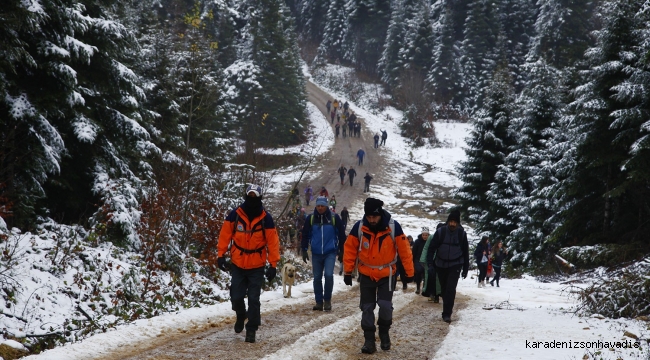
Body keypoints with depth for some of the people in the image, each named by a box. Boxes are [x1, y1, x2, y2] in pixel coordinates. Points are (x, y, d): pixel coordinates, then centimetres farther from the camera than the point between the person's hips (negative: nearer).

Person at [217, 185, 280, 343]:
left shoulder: (266, 218, -7)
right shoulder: (235, 215, -6)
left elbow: (273, 242, -6)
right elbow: (225, 235, 0)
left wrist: (273, 264, -9)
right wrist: (221, 254, -5)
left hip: (257, 266, -1)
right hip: (237, 264, 1)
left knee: (253, 299, -1)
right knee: (236, 297, 5)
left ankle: (251, 330, 9)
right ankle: (241, 315, 36)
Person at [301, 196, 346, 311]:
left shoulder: (334, 218, -3)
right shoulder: (310, 219, 1)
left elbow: (341, 235, 5)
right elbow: (305, 235, 8)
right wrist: (304, 250, 4)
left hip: (330, 252, -2)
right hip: (316, 253, 2)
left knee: (328, 275, -15)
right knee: (317, 278, 6)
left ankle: (327, 300, 1)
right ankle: (319, 302, 16)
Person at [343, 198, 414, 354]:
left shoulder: (394, 227, -18)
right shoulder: (359, 227, -16)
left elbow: (404, 250, -9)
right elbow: (350, 249, -5)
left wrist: (409, 272, -4)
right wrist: (348, 272, -1)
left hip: (387, 274, -1)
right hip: (366, 274, 2)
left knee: (385, 305, -11)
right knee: (367, 308, 4)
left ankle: (384, 333, 15)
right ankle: (369, 339, 15)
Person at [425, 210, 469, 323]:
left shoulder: (462, 233, -8)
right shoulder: (440, 232, -11)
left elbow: (465, 251, 1)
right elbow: (432, 247, -6)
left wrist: (465, 268, 2)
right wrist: (430, 262, -17)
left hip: (455, 265, -1)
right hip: (441, 264, 1)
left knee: (451, 288, -14)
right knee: (444, 288, 12)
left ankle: (447, 313, -12)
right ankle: (447, 308, 32)